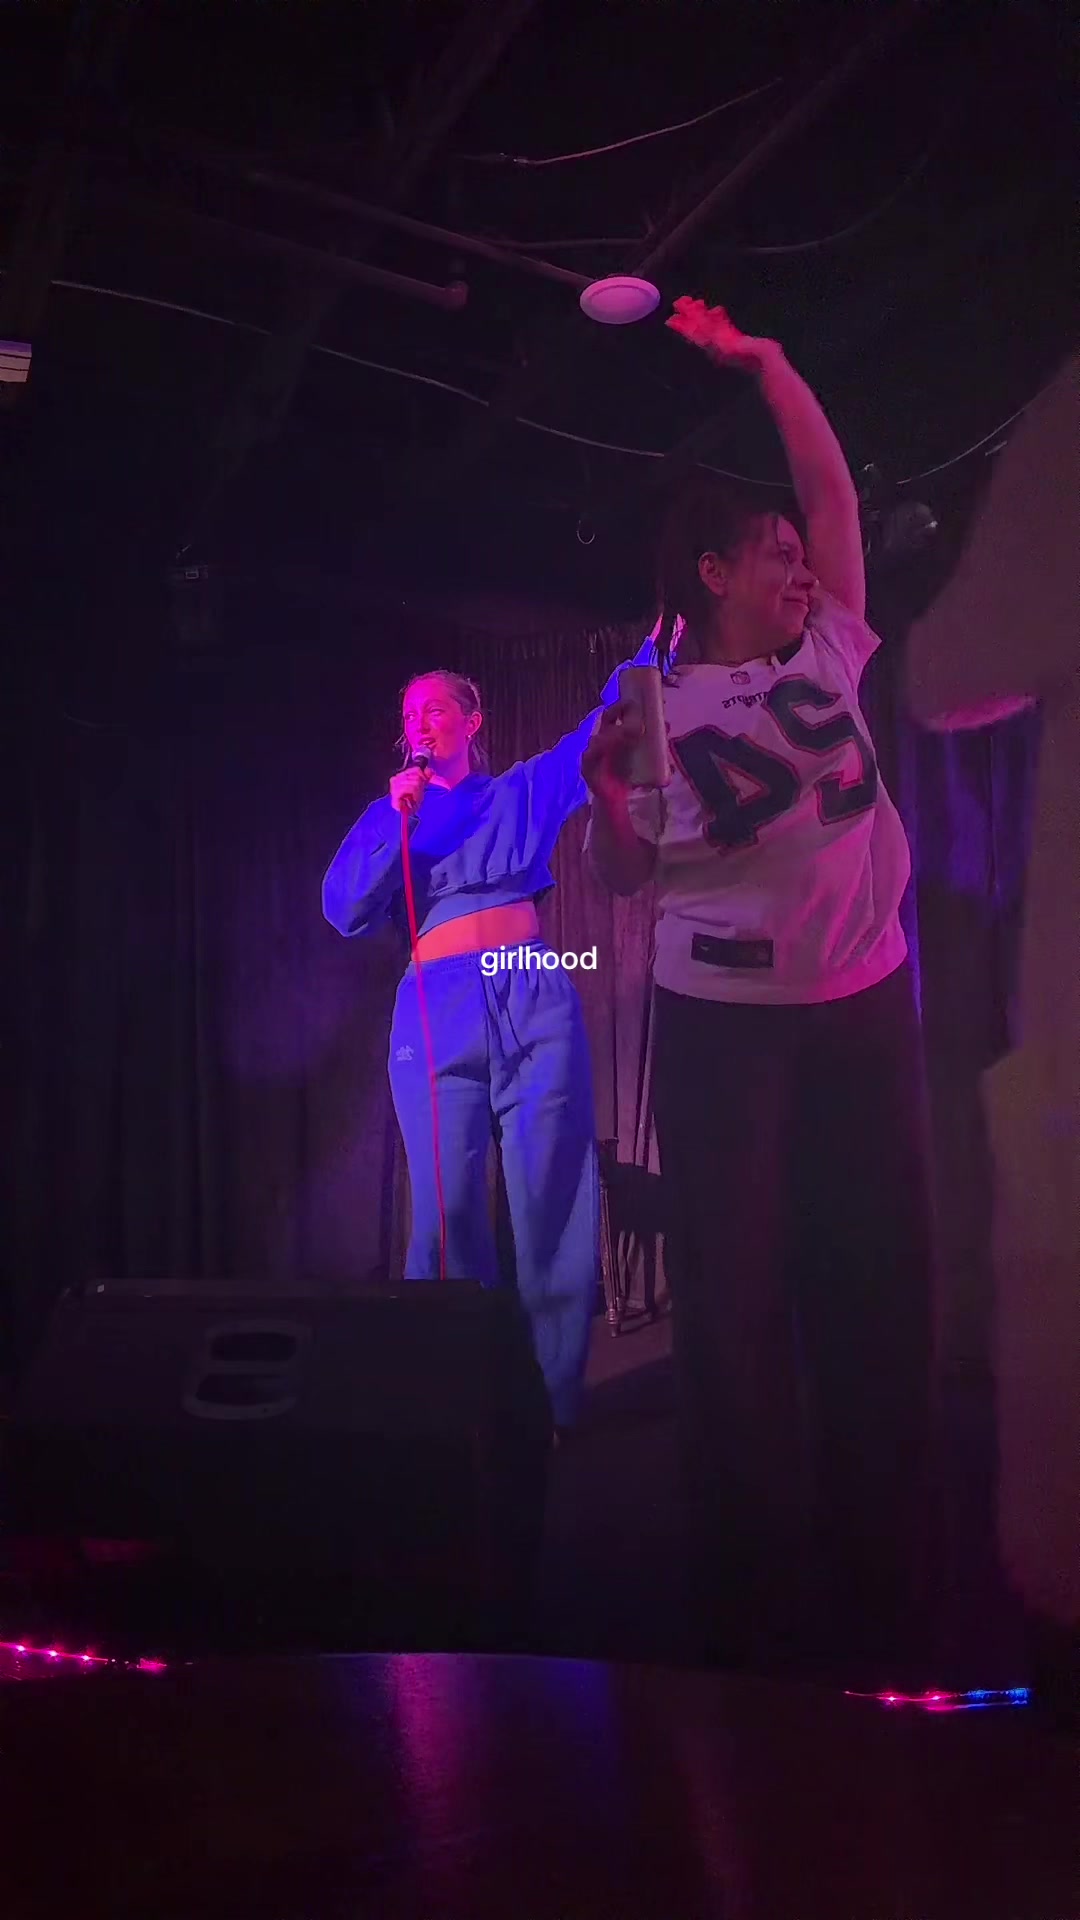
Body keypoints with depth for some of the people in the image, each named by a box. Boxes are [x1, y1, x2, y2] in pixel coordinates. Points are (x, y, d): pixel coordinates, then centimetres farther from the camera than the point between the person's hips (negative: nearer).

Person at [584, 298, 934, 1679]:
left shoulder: (827, 656, 9)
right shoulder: (658, 707, 1)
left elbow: (832, 486, 12)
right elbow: (623, 879, 3)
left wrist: (761, 361, 11)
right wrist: (605, 790, -15)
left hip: (864, 1006, 4)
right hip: (722, 1024, -3)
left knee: (878, 1284, 4)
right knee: (735, 1298, -2)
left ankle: (878, 1588, 16)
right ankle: (755, 1595, 9)